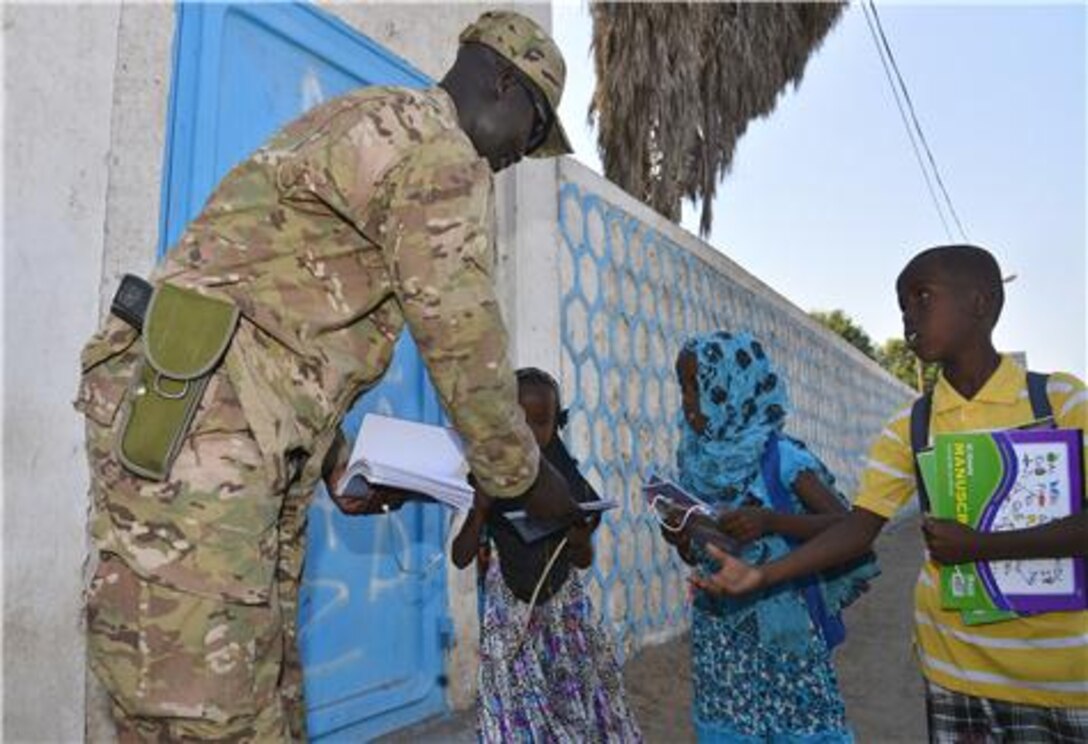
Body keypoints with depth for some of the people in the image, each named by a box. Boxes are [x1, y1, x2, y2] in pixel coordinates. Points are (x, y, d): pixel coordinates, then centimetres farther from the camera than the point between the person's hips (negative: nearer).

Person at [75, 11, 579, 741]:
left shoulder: (358, 124, 27)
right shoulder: (438, 148, -4)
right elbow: (464, 343, -7)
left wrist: (339, 462, 27)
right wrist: (525, 477, 8)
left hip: (240, 442, 10)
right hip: (189, 424, -10)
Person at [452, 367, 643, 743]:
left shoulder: (567, 481, -4)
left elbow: (585, 560, 4)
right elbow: (461, 557, -8)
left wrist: (579, 537, -18)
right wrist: (481, 509, -23)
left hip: (563, 606, 2)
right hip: (511, 610, -1)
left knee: (581, 706, 4)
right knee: (518, 713, 3)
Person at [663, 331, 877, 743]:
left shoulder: (779, 456, -12)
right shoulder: (697, 461, 4)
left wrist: (770, 520, -27)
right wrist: (681, 542, -9)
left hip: (781, 628, -5)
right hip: (718, 633, 5)